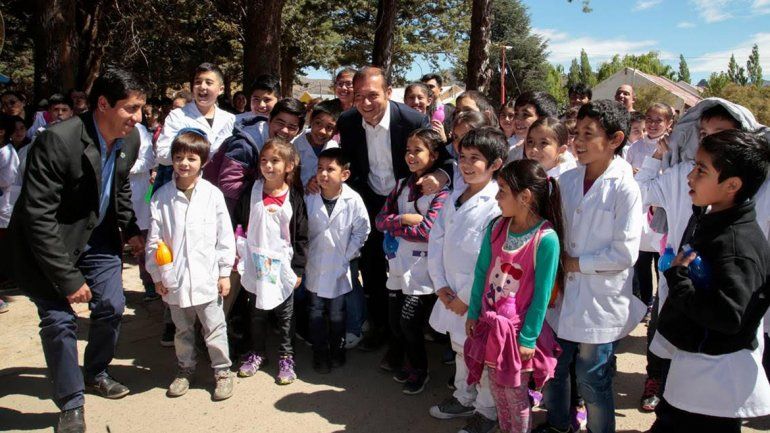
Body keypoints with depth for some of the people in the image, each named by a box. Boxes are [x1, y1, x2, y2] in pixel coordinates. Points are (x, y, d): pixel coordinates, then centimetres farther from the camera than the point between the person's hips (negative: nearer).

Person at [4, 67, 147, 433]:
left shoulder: (130, 138, -9)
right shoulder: (57, 141, -30)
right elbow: (38, 217, -29)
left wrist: (130, 229, 8)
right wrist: (68, 278, -27)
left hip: (96, 236, 6)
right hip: (47, 242, -6)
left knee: (111, 306, 6)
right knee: (59, 319, -5)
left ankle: (96, 374, 34)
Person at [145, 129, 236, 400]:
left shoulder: (212, 194, -6)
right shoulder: (161, 197, -1)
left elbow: (225, 235, -3)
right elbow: (153, 239, 3)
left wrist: (225, 272, -3)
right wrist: (156, 274, 2)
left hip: (207, 276, -2)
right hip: (175, 278, 2)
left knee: (214, 328, 8)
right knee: (182, 329, 19)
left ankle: (222, 371, 24)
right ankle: (185, 369, 37)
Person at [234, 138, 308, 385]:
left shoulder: (294, 198, -7)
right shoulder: (251, 193, -3)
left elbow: (302, 236, -4)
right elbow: (238, 224, 4)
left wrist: (298, 269, -5)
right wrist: (235, 254, -2)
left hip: (283, 266, -2)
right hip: (256, 264, 2)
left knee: (285, 313, 10)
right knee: (257, 311, 16)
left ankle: (286, 356, 25)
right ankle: (257, 352, 33)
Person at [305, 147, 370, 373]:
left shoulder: (353, 200, -17)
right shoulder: (310, 197, -11)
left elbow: (362, 230, -5)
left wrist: (349, 254, -6)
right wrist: (305, 254, -1)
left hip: (339, 267, -1)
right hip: (315, 267, 2)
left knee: (337, 312, 13)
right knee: (316, 311, 13)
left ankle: (337, 349, 34)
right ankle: (320, 352, 28)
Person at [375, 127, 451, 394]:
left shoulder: (441, 191, -10)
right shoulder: (402, 185, 10)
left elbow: (426, 231, -20)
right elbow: (380, 219, 4)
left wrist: (394, 226, -7)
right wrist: (403, 219, -15)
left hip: (420, 268, -6)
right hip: (397, 264, 6)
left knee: (409, 322, 0)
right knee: (394, 319, 13)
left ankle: (419, 371, 23)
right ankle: (396, 360, 38)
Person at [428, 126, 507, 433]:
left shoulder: (497, 205, -18)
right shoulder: (455, 197, 6)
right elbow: (436, 240, 6)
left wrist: (466, 298, -16)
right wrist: (441, 285, -1)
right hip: (452, 293, 7)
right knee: (460, 348, 23)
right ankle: (463, 398, 43)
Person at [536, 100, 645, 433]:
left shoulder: (625, 189, -14)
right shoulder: (567, 180, 2)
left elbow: (624, 254, -18)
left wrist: (576, 263, -14)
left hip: (600, 304, -6)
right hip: (564, 296, 6)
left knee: (592, 381, 9)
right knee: (553, 370, 20)